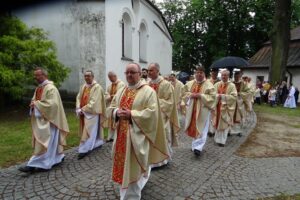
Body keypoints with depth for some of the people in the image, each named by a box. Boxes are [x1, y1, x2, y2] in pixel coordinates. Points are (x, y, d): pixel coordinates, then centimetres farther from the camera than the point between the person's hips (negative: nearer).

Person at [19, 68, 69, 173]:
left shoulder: (51, 88, -15)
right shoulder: (38, 88, 13)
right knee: (51, 142, 15)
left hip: (47, 120, -9)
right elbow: (35, 100, 19)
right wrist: (34, 103, -4)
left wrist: (36, 104, -17)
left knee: (44, 142, -4)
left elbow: (52, 104, -24)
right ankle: (57, 158, 26)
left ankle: (36, 164, 0)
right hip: (40, 119, 9)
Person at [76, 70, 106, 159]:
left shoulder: (97, 87, -12)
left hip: (92, 113, -7)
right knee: (93, 130, 17)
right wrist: (79, 109, -8)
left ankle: (84, 150, 2)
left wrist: (84, 109, -17)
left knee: (89, 131, -3)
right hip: (83, 112, 7)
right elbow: (78, 98, 7)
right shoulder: (83, 87, 11)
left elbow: (94, 101, -19)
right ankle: (98, 143, 34)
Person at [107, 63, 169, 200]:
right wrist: (117, 112, -11)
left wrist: (131, 114, -22)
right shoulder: (121, 91, 11)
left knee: (134, 167, 2)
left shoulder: (148, 91, -9)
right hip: (122, 133, 7)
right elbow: (111, 108, 12)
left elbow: (152, 112, -18)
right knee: (123, 164, 18)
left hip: (137, 135, -6)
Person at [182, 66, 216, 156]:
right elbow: (185, 93, 14)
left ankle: (198, 147, -6)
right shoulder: (190, 83, 8)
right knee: (193, 128, 12)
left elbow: (212, 96, -13)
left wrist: (200, 96, -21)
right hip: (192, 109, 5)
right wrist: (190, 95, -7)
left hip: (203, 109, -4)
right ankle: (196, 145, 28)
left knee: (201, 128, -6)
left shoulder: (208, 84, -6)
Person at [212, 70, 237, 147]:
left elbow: (234, 96, -15)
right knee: (217, 124, 12)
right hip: (217, 107, 4)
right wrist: (218, 96, -17)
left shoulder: (232, 86, -5)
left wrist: (223, 96, -20)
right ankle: (218, 139, 28)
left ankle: (222, 140, 12)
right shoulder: (217, 84, 6)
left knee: (224, 124, 1)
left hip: (226, 108, -3)